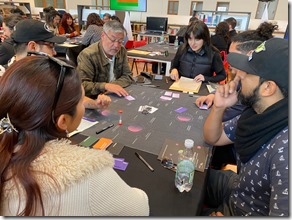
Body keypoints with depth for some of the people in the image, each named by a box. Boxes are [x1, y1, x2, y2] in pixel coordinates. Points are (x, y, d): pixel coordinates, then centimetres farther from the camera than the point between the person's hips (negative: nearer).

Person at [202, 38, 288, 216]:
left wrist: (219, 216, -15)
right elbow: (213, 138, 1)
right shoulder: (258, 112, -10)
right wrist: (219, 107, -19)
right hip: (236, 188, 6)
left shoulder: (285, 149, -36)